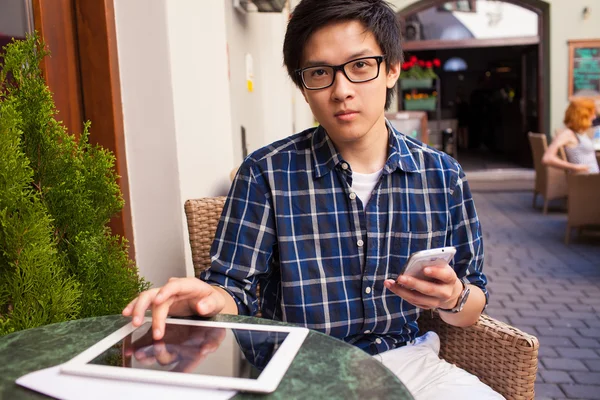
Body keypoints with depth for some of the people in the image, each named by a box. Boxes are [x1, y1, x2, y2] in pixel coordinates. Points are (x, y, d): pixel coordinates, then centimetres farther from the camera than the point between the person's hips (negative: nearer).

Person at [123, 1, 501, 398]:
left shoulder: (443, 175, 1)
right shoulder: (266, 173, -7)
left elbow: (473, 309, 7)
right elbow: (235, 295, -5)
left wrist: (454, 299, -15)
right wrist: (210, 298, -27)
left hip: (412, 364, 2)